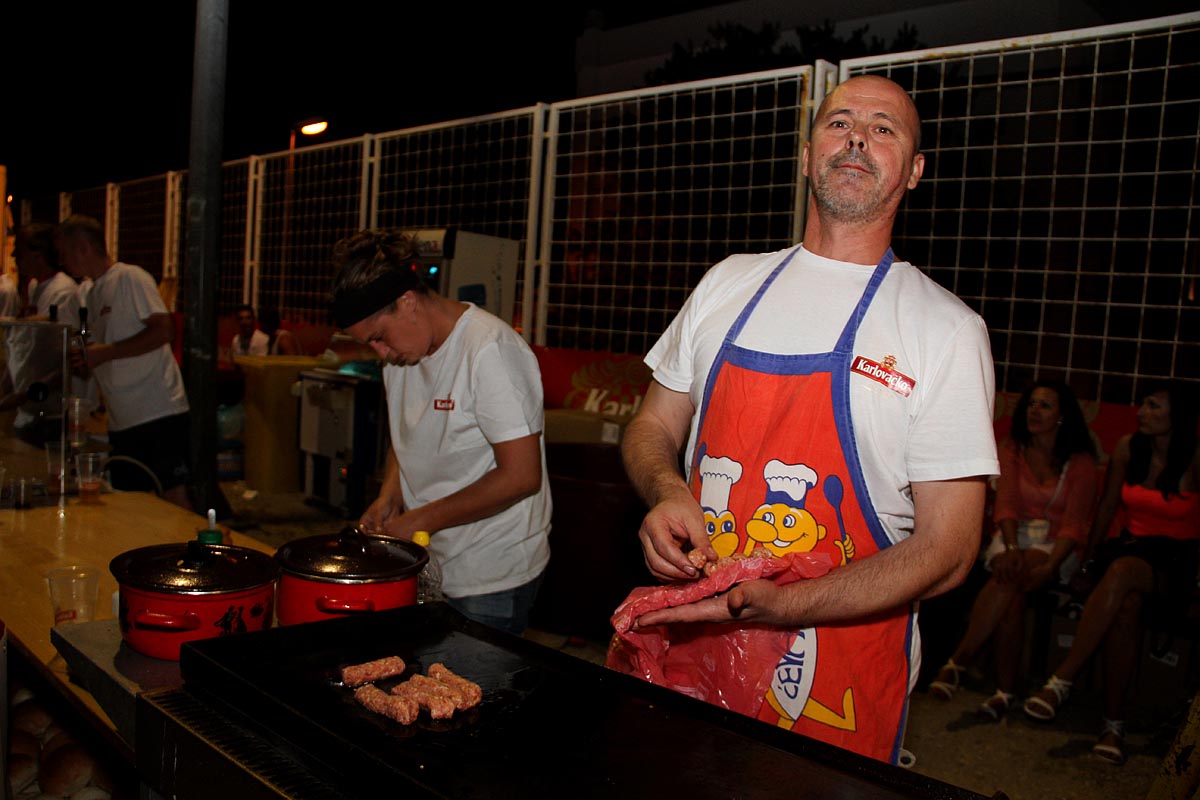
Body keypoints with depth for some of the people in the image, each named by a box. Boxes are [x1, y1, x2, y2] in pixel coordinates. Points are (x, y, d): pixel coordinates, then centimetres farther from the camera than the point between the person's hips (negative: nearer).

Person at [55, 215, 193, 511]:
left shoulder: (131, 278, -6)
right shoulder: (92, 293, 19)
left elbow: (164, 331, -17)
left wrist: (105, 352, -15)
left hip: (159, 413, -9)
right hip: (122, 421, 9)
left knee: (174, 498, -10)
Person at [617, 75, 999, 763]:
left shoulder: (946, 329, -8)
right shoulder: (729, 283, 4)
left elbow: (947, 550, -11)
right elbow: (653, 427, 11)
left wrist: (779, 606, -25)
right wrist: (667, 492, -13)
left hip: (843, 675, -3)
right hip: (693, 648, 4)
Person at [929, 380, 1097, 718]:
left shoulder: (1080, 462, 2)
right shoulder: (1012, 450, 9)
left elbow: (1074, 522, -8)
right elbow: (1005, 504, -4)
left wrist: (1049, 566, -24)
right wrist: (1011, 548, -22)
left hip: (1056, 546, -2)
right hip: (1014, 536, 2)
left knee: (1012, 579, -33)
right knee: (1013, 594, -31)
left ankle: (957, 661, -33)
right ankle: (1004, 689, -31)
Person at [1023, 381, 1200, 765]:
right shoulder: (1128, 447, 4)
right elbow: (1108, 507, 13)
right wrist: (1088, 557, 12)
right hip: (1129, 547, 3)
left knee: (1124, 570, -38)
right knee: (1126, 604, -33)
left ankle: (1061, 681, -37)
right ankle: (1113, 724, -30)